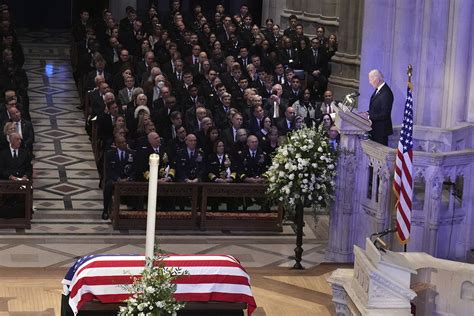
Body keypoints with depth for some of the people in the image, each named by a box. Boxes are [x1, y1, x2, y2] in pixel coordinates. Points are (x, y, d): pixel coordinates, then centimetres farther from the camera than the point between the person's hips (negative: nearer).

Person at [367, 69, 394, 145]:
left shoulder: (386, 93, -21)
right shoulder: (378, 90, 8)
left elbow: (384, 114, -22)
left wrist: (369, 117, -19)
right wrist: (368, 113, 3)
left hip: (381, 130, -9)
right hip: (375, 128, 9)